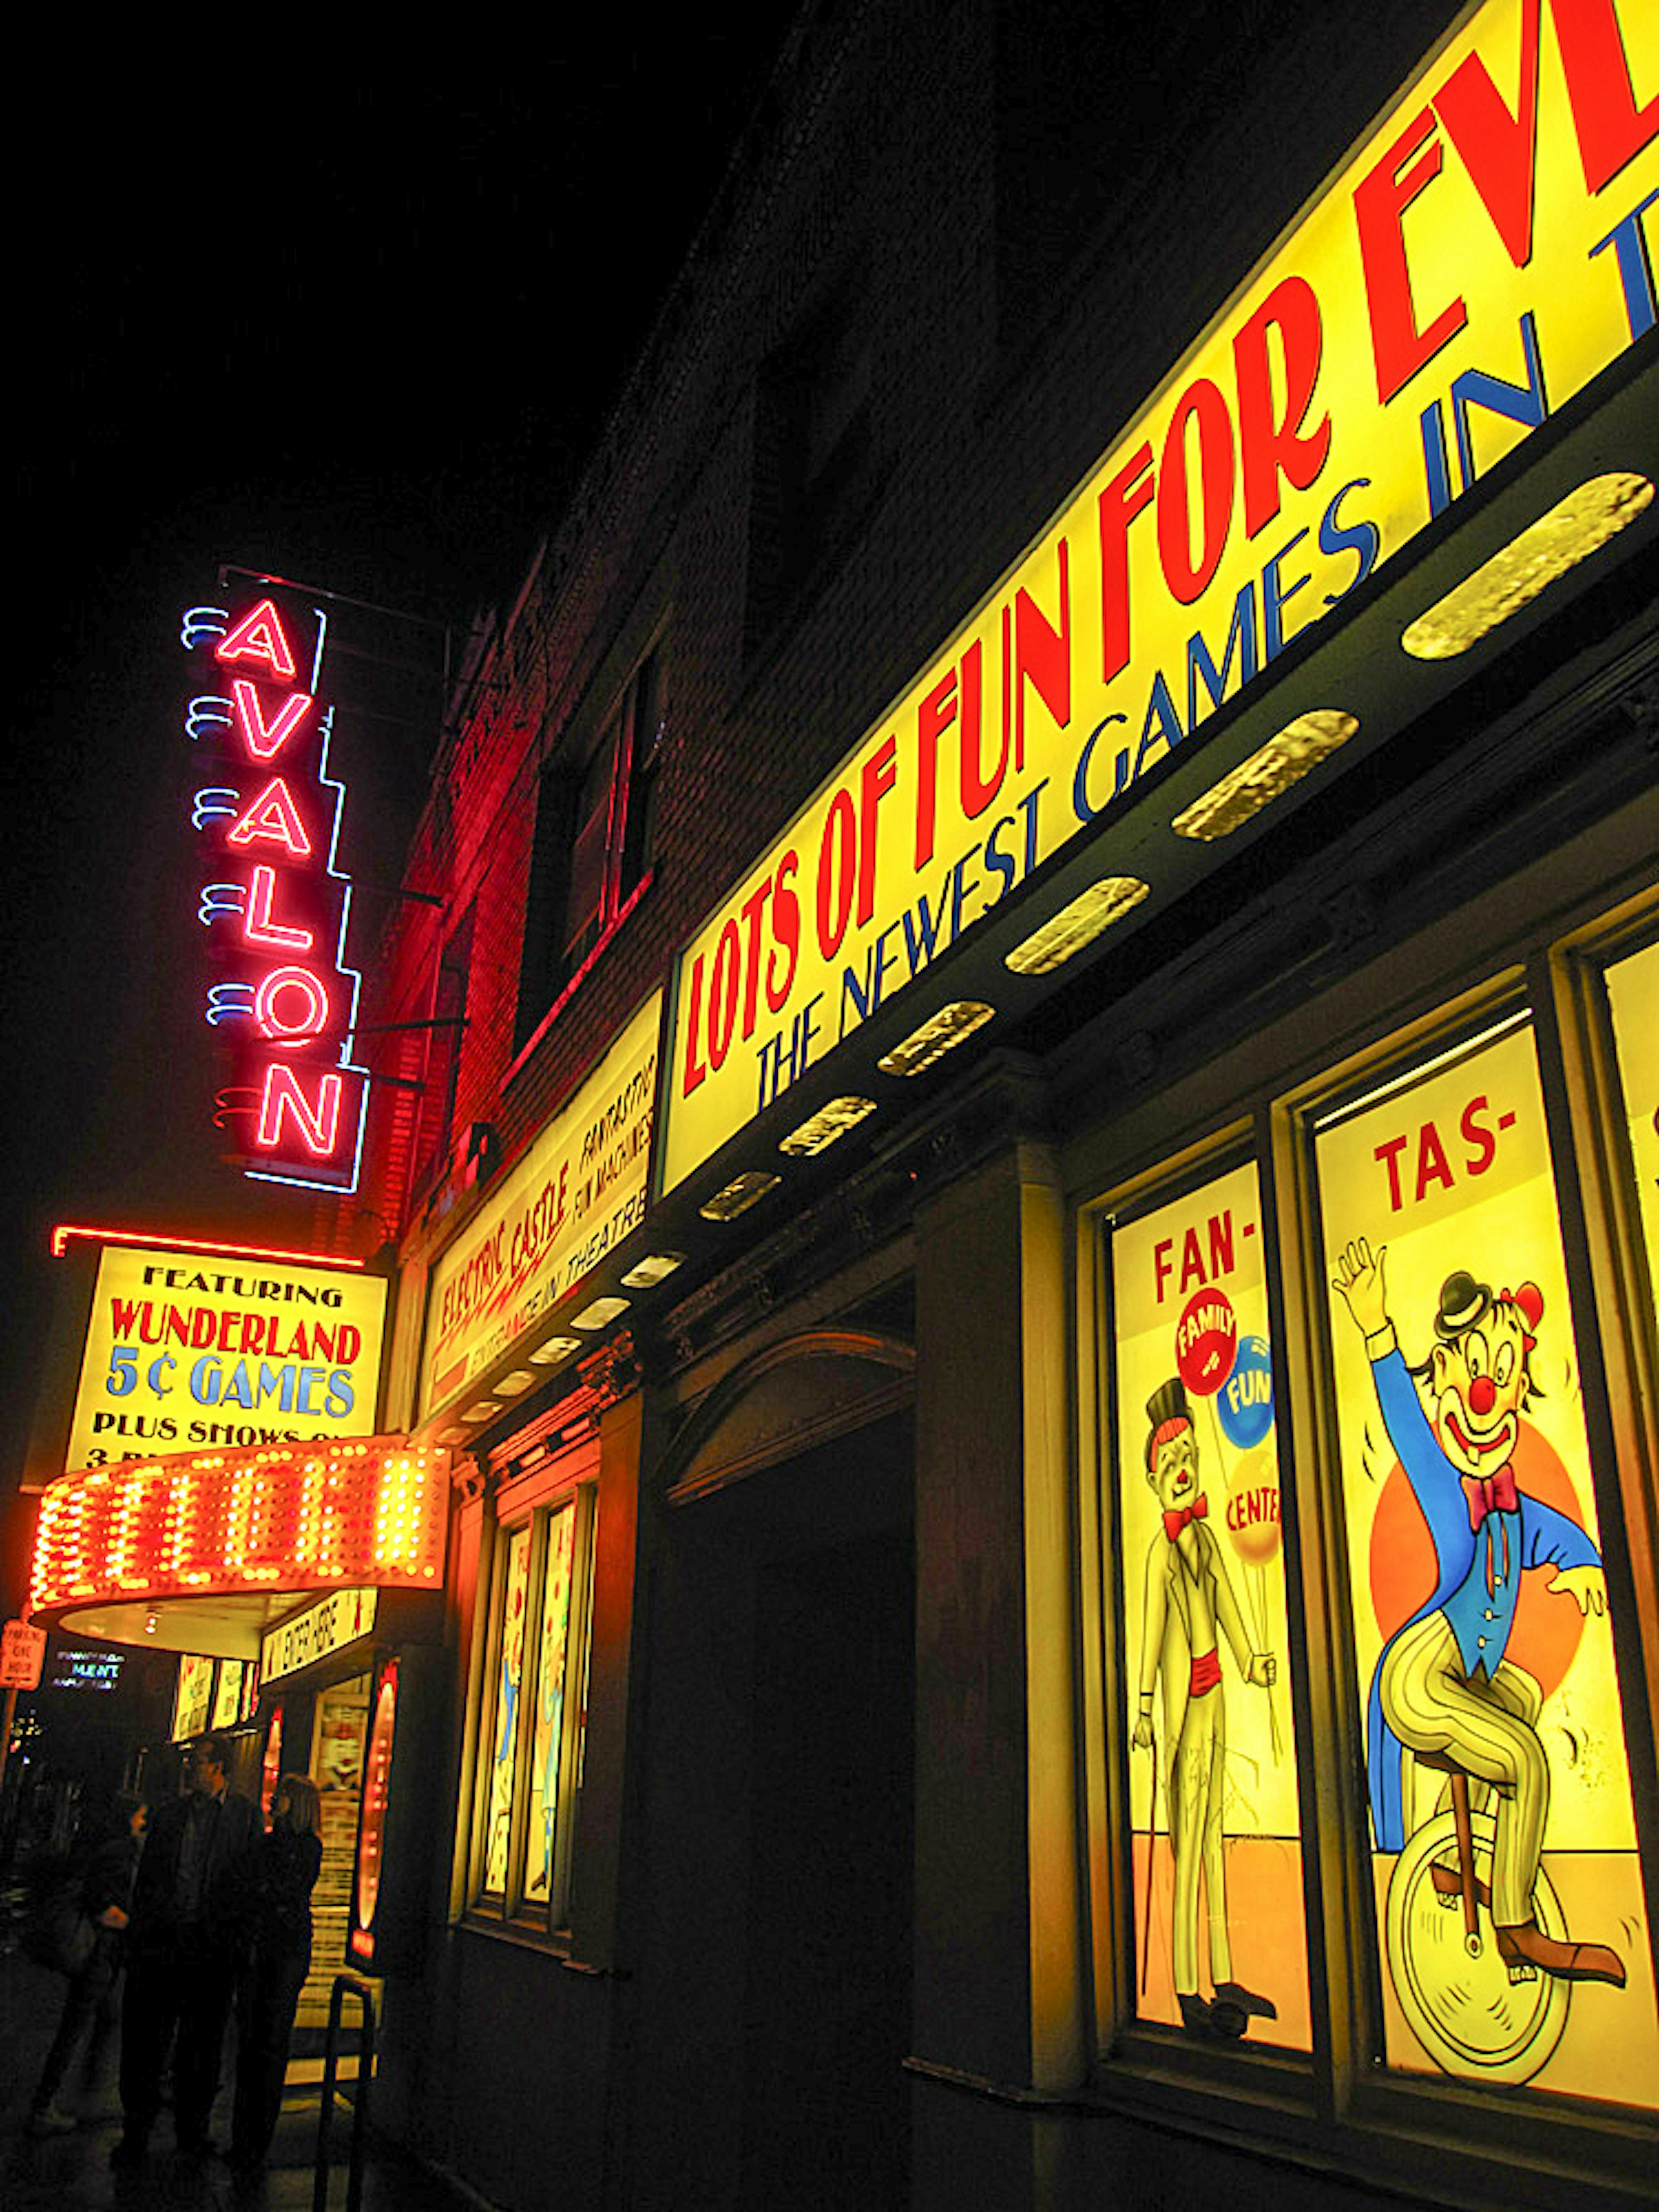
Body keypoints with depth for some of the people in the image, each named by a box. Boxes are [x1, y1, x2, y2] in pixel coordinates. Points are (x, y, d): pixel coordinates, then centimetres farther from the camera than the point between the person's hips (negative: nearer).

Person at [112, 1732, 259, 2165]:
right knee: (145, 2035, 5)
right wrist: (142, 1928, 1)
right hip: (161, 1941, 2)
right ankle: (137, 2130, 18)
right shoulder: (169, 1813, 9)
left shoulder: (245, 1815, 0)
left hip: (213, 1946, -2)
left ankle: (192, 2128, 22)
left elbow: (246, 1882, -2)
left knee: (203, 2040, 8)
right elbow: (147, 1876, 11)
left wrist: (233, 1936, -8)